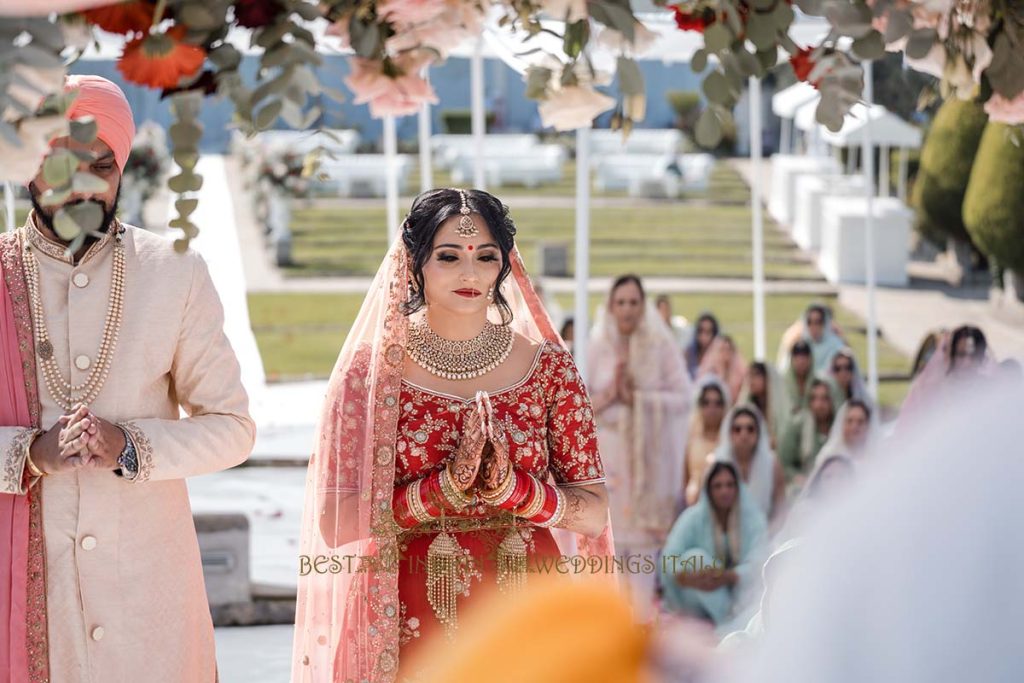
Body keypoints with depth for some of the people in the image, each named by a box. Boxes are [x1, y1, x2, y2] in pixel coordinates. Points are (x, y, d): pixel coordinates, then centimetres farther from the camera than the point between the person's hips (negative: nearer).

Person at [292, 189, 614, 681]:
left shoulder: (548, 367, 0)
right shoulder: (371, 368, -4)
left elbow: (594, 513, -1)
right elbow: (335, 525, -8)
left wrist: (511, 488, -18)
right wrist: (445, 486, -19)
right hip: (407, 624, -1)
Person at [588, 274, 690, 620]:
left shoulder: (661, 345, 0)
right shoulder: (598, 346, 4)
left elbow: (682, 397, -4)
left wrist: (637, 398, -12)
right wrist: (606, 397, -13)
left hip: (649, 450, -1)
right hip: (608, 446, 1)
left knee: (644, 525, -3)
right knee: (608, 526, -2)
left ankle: (642, 602, 3)